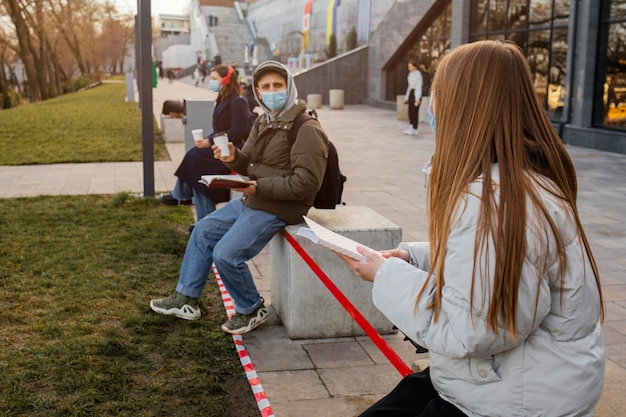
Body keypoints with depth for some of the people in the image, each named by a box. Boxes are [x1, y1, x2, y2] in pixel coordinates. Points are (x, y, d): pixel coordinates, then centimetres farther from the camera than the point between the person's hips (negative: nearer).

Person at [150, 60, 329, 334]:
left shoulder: (306, 129, -18)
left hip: (278, 209, -10)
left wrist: (260, 187, -23)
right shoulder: (263, 122, 11)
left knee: (226, 254, -17)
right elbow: (249, 165, 15)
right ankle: (186, 298, 24)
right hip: (251, 200, 10)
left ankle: (252, 311, 7)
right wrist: (232, 157, -9)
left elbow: (306, 184, -24)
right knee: (204, 231, 14)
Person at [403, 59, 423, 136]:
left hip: (416, 94, -8)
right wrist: (406, 97, 19)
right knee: (410, 111, 9)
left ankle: (414, 129, -1)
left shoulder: (418, 74, -12)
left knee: (414, 111, -6)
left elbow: (419, 87, -14)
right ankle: (410, 127, 16)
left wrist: (417, 99, -17)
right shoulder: (410, 74, 13)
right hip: (411, 93, 8)